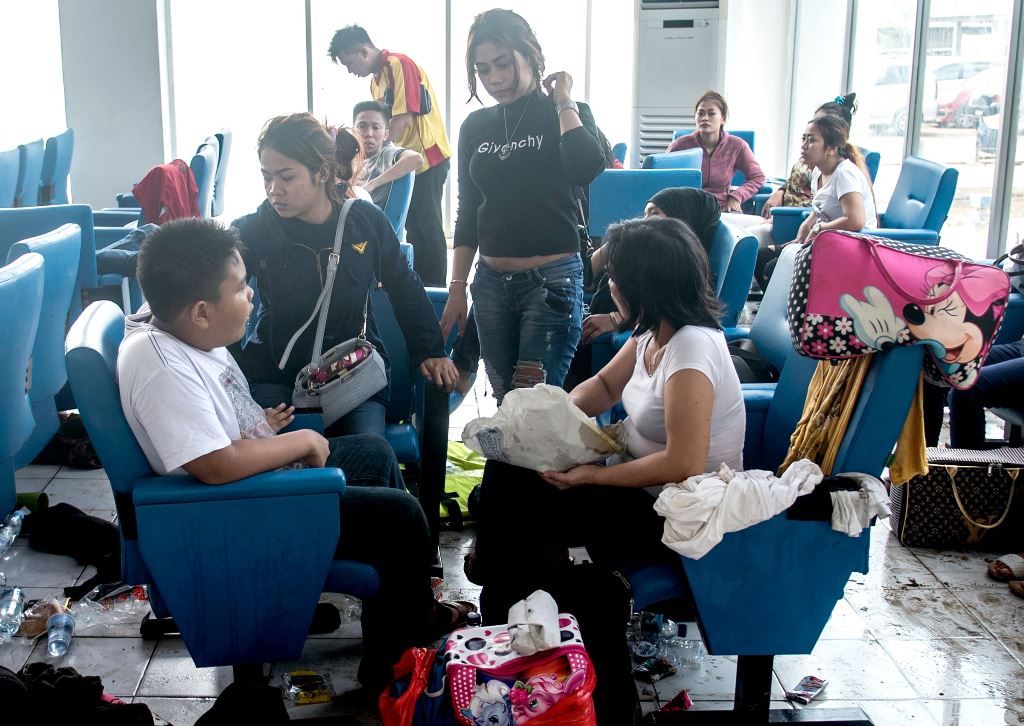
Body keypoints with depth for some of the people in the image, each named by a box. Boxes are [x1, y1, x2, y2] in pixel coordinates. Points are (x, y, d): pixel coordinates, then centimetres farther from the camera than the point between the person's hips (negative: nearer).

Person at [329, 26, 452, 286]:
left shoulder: (399, 65, -14)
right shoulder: (376, 78, 14)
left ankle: (435, 287, 3)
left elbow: (403, 120, -21)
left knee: (428, 227, -4)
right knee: (414, 228, 12)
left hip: (427, 159, -9)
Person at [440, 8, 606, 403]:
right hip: (491, 282, 5)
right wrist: (457, 288, 10)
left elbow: (587, 169, -24)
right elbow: (467, 212, 13)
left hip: (552, 279, -4)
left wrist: (563, 103, -12)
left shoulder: (569, 115, -1)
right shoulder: (476, 126, 9)